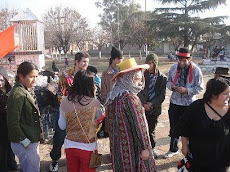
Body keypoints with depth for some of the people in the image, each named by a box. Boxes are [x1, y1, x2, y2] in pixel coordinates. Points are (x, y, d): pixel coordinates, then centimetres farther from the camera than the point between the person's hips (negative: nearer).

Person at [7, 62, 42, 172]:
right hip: (25, 144, -9)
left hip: (32, 141, 9)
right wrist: (25, 142, -18)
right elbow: (13, 123, -22)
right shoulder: (17, 94, -19)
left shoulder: (27, 91, 9)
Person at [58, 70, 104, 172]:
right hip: (88, 148, -3)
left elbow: (62, 126, 1)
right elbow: (100, 117, 2)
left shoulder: (64, 101, -9)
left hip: (70, 146, 3)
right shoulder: (94, 103, -19)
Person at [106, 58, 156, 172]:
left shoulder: (113, 96, 4)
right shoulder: (130, 98, -23)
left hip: (117, 145, 8)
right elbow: (138, 126, -22)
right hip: (131, 146, -8)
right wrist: (144, 148, -15)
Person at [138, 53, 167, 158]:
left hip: (154, 108, 0)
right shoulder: (143, 75, -3)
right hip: (142, 107, 0)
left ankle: (152, 148, 31)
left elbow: (162, 95, -3)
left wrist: (152, 104, -12)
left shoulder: (162, 78, -2)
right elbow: (139, 91, -3)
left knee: (151, 130, 13)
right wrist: (144, 104, -14)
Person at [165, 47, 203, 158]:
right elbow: (168, 82, 8)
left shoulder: (196, 70, -13)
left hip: (189, 104, -3)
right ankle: (173, 149, 35)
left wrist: (186, 90, -24)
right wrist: (172, 86, -15)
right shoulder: (173, 68, -2)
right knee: (173, 127, 16)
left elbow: (199, 88, -10)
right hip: (174, 102, 3)